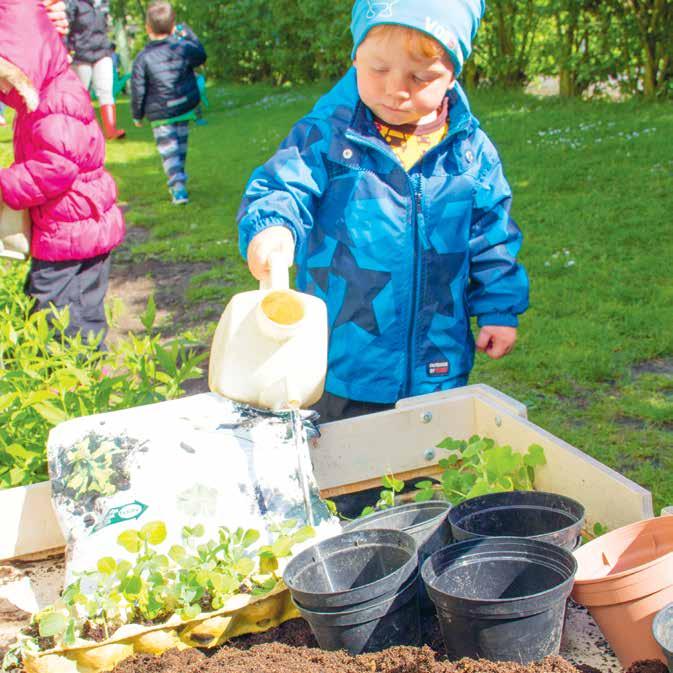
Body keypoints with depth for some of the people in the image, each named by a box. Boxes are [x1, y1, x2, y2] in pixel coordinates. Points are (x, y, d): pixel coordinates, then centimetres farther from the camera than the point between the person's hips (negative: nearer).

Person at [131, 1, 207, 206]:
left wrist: (137, 115, 6)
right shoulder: (183, 48, -8)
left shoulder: (143, 58, -13)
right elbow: (201, 56, 15)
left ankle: (178, 187, -14)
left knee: (168, 150, 0)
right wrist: (188, 34, 24)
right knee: (181, 145, 20)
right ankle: (178, 180, 35)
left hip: (159, 114, -3)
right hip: (186, 108, 3)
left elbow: (137, 91, -8)